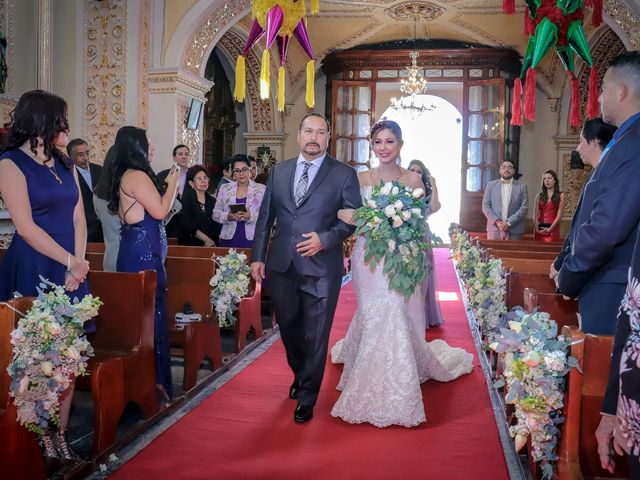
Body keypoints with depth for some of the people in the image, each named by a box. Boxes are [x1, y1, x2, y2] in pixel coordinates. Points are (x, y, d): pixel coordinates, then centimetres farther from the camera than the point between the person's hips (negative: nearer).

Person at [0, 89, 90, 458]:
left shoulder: (65, 164, 14)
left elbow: (78, 217, 8)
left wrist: (78, 265, -5)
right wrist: (70, 262, -9)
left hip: (71, 271, 6)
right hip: (33, 272, -6)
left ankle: (60, 436, 15)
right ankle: (43, 441, 13)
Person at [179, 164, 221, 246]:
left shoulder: (212, 201, 13)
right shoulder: (187, 198, 1)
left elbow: (217, 226, 9)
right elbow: (188, 225, -7)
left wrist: (211, 242, -6)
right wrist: (207, 240, -9)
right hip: (190, 244, -3)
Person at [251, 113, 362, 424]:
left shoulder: (344, 174, -1)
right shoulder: (278, 171, 10)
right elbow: (265, 217, 11)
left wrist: (325, 239, -16)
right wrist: (258, 257, 6)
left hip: (321, 268, -4)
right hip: (282, 266, 4)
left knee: (316, 337, 5)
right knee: (288, 328, 18)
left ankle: (307, 398, 23)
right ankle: (300, 377, 45)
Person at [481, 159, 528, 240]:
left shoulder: (521, 186, 10)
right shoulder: (491, 185, 12)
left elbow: (524, 208, 1)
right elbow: (485, 206, 6)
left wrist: (509, 223, -10)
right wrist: (497, 221, -8)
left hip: (514, 230, 0)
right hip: (494, 229, 1)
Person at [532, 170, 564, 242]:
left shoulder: (560, 195, 4)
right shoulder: (539, 195, 11)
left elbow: (559, 215, -4)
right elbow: (535, 214, 4)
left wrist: (550, 229, -14)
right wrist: (537, 228, -10)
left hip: (553, 229, -2)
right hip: (540, 230, 2)